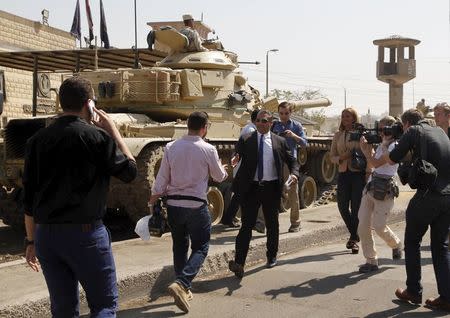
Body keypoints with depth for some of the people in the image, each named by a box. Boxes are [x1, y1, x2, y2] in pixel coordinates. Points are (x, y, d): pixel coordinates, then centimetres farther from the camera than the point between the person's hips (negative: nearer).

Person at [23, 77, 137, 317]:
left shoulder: (37, 140, 5)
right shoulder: (97, 137, -10)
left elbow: (29, 198, 8)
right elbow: (129, 171, 2)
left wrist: (31, 240, 16)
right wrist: (113, 130, 7)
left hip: (46, 235, 5)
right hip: (85, 234, -5)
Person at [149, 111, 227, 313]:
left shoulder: (171, 148, -1)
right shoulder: (208, 150, -9)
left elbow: (162, 178, 1)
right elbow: (219, 177, 5)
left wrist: (153, 201, 11)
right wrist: (224, 169, 27)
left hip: (174, 204, 4)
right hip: (196, 205, -4)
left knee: (179, 247, 17)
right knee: (200, 248, 6)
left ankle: (184, 289, 24)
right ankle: (181, 283, -15)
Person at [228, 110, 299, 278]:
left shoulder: (280, 141, 6)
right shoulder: (245, 140, 3)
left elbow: (292, 161, 13)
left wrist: (294, 174, -6)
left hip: (271, 188, 2)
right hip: (251, 188, -2)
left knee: (272, 224, 15)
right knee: (247, 225, -7)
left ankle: (271, 257, 34)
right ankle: (239, 263, -11)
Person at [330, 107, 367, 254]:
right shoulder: (338, 136, 11)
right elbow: (332, 156, 10)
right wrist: (341, 158, -12)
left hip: (358, 173, -4)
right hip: (343, 174, 4)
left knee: (356, 207, -2)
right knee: (342, 206, 4)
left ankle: (354, 238, 13)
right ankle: (354, 235, 26)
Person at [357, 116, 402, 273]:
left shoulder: (395, 146, -13)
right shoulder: (382, 144, 15)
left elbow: (376, 163, -16)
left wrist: (365, 150, -3)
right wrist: (368, 146, 12)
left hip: (384, 190, -8)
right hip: (370, 187, 8)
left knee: (379, 226, -2)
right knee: (363, 226, 0)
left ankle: (396, 244, 30)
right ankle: (371, 261, 9)